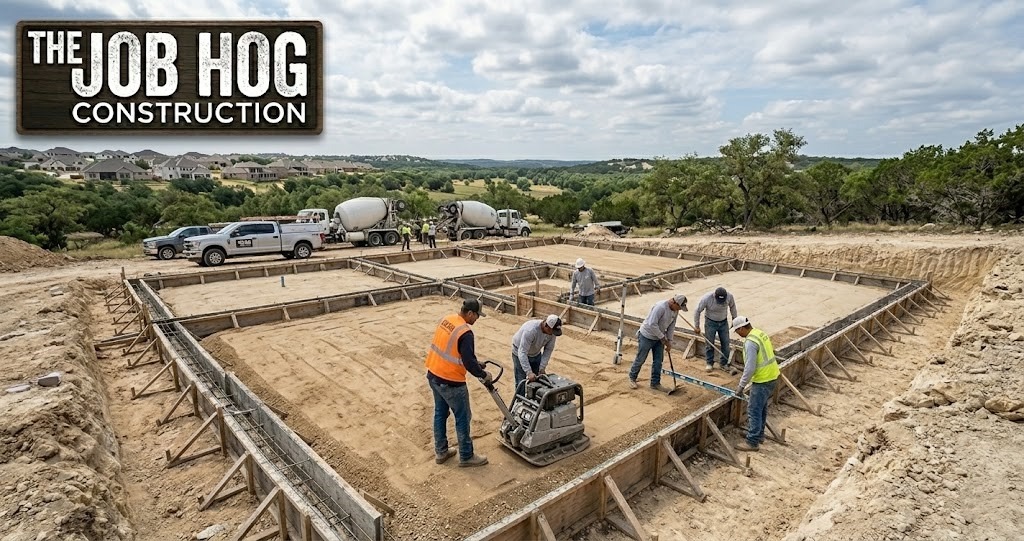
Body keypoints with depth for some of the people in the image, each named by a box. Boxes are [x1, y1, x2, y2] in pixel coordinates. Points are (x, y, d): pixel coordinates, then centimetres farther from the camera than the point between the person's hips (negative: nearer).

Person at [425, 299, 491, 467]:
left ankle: (441, 452, 35)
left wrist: (476, 364, 18)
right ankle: (466, 456, 23)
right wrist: (484, 374, -7)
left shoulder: (446, 320, 3)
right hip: (450, 382, -9)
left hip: (433, 375, 9)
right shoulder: (465, 332, -24)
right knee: (463, 418, 8)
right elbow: (469, 363, -26)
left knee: (440, 413, 21)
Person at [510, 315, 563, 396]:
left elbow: (548, 350, -11)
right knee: (522, 383, -6)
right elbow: (522, 352, -41)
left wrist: (542, 367, -18)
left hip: (536, 354, 6)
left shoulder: (552, 332, -21)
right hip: (520, 354, -6)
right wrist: (529, 372, -45)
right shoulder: (531, 330, -40)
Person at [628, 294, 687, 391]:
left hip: (659, 337, 7)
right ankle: (632, 378, 26)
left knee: (658, 361, 8)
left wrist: (669, 340, 0)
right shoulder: (661, 307, -29)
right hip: (647, 336, -7)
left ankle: (655, 383, 21)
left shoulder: (675, 310, -2)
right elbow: (652, 324, -31)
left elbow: (671, 326, 8)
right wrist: (662, 338, -23)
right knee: (641, 359, 6)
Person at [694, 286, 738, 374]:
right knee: (709, 344, 4)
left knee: (726, 344, 5)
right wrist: (697, 326, -11)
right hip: (710, 322, -2)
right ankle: (710, 363, 22)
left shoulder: (729, 296, -21)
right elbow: (697, 311, -16)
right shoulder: (707, 298, -29)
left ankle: (725, 364, 19)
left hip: (724, 322, 2)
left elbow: (732, 307, 2)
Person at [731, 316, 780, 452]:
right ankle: (759, 435, 36)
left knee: (753, 410, -1)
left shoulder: (750, 342, -24)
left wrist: (741, 385, -13)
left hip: (763, 380, -10)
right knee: (762, 407, 22)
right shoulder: (760, 333, 6)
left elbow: (750, 368, -24)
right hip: (771, 376, 10)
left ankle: (752, 442, 7)